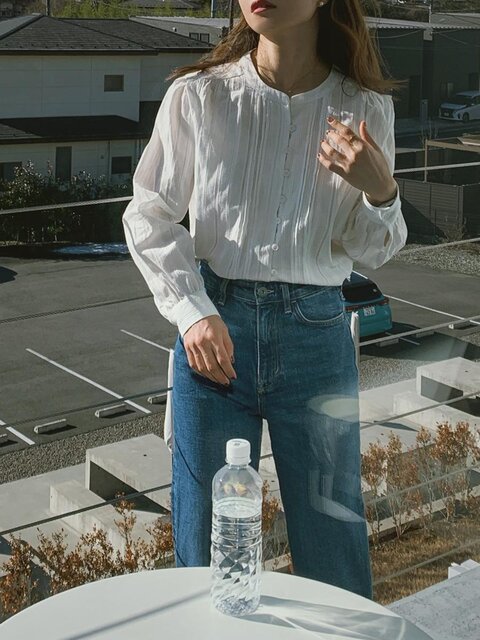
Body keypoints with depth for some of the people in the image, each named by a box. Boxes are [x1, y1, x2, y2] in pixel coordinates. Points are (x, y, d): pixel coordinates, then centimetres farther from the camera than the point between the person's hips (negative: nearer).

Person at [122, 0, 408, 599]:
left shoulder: (365, 107, -3)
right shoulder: (196, 95, -6)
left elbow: (373, 251, 6)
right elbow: (148, 218, 2)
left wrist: (380, 191, -14)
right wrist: (193, 313, -9)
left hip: (317, 331, 1)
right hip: (214, 329, 0)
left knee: (335, 550, 10)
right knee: (209, 552, 11)